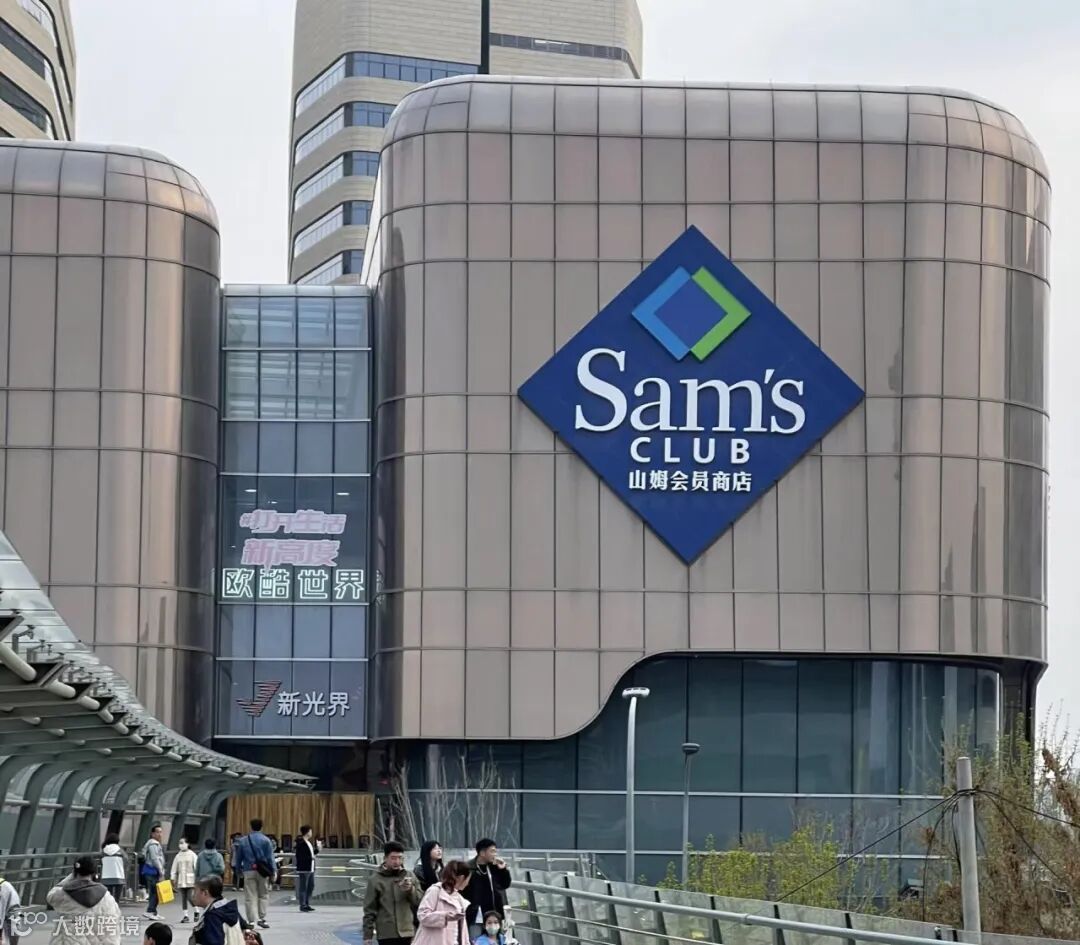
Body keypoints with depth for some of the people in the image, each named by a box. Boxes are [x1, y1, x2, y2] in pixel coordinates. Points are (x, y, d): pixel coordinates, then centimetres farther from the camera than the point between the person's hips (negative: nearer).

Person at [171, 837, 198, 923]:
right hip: (181, 880, 4)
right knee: (183, 898, 4)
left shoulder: (192, 855, -2)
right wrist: (173, 879, 7)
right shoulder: (178, 856, 9)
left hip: (190, 880, -4)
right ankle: (186, 915, 10)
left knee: (190, 897, -10)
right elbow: (174, 868, 11)